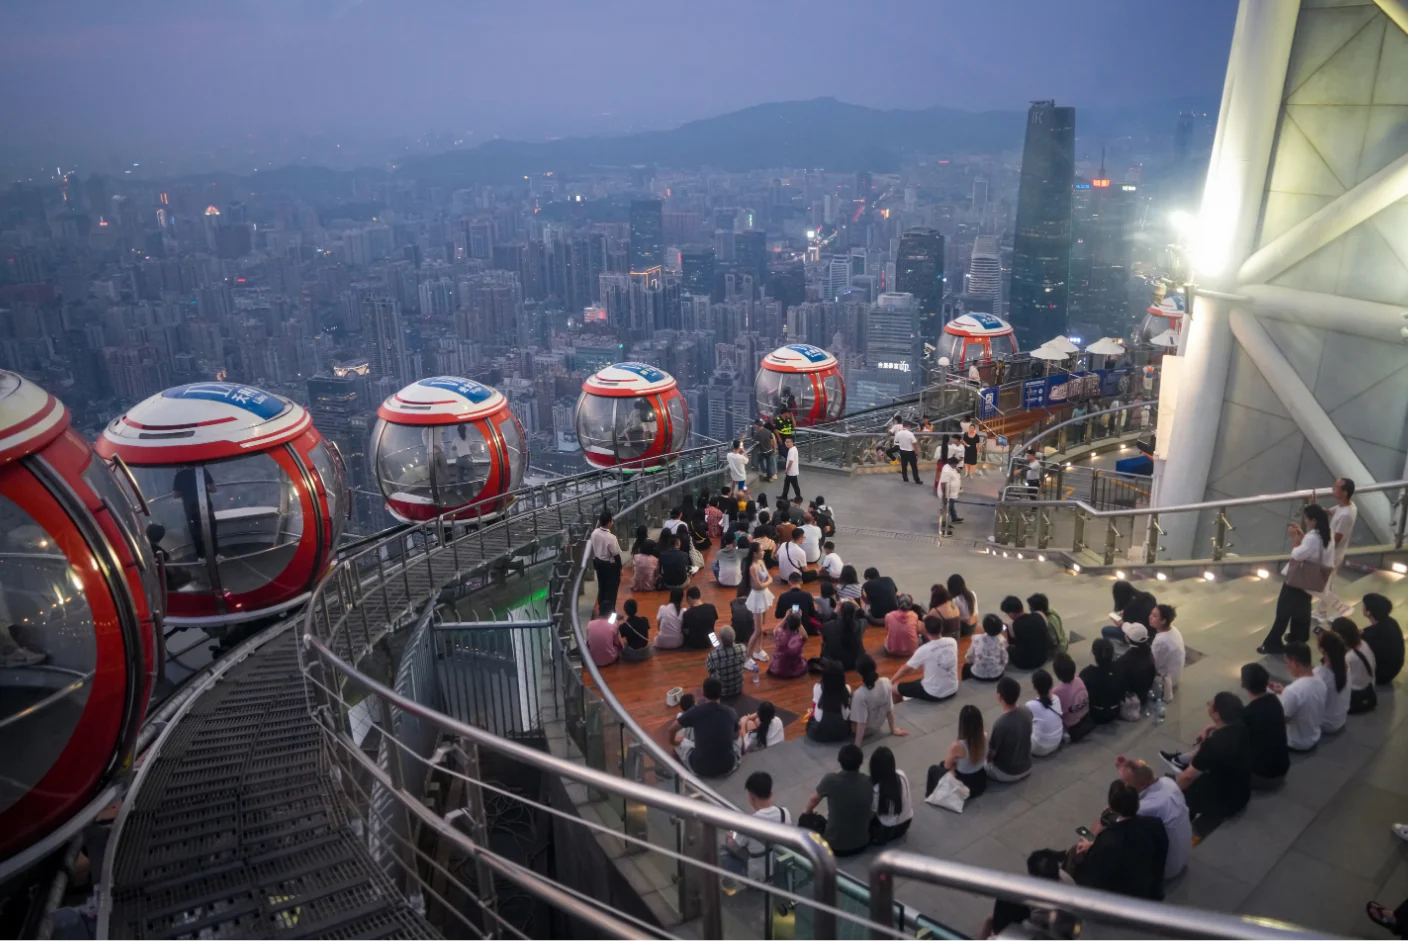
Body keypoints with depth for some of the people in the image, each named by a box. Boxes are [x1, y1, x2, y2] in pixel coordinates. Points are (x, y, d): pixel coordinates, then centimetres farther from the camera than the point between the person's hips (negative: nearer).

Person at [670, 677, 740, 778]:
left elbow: (671, 729, 3)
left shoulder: (695, 711, -11)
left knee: (680, 743, 26)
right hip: (728, 767, 2)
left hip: (701, 768, -2)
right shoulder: (731, 712, -4)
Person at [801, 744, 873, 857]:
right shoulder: (870, 782, -11)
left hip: (835, 846, -3)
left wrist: (808, 811, 26)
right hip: (862, 844, 3)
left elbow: (814, 799, 1)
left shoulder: (830, 780, -21)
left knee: (806, 819, 22)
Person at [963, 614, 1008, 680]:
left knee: (966, 666, 34)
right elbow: (1004, 660, -3)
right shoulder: (1001, 640, -10)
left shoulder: (977, 638, -10)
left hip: (978, 675, -1)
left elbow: (968, 658, 0)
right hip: (996, 676, 1)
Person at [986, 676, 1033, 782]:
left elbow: (991, 754, -18)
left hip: (1006, 773, -5)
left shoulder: (1000, 724, -32)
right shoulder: (1027, 713, -12)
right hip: (1027, 768, 5)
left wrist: (986, 739, 3)